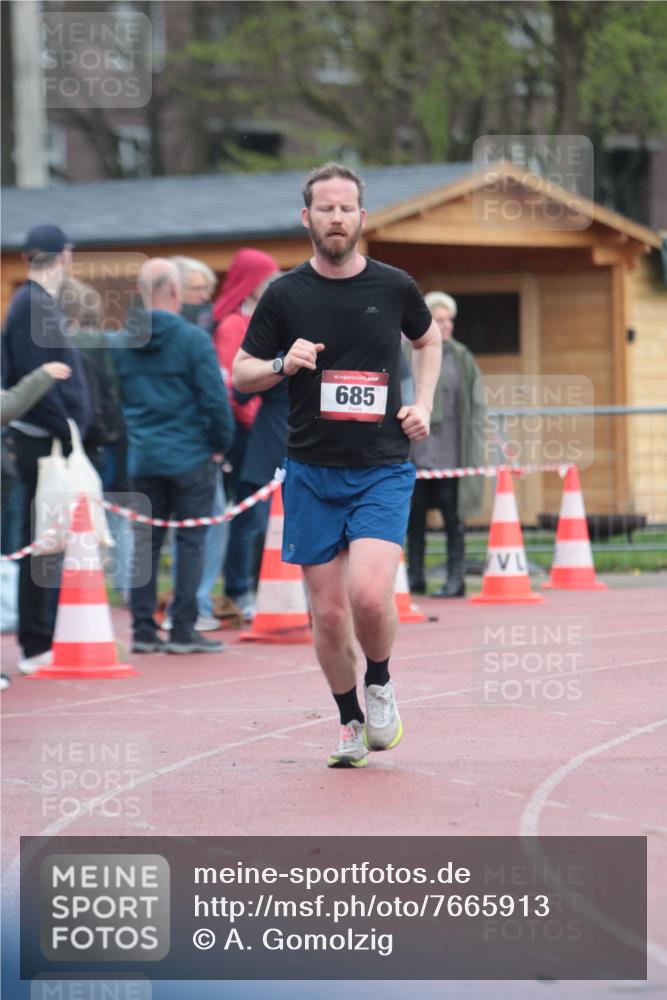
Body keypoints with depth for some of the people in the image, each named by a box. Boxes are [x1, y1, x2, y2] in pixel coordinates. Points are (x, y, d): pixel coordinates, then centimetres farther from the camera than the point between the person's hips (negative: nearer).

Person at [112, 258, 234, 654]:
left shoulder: (122, 343, 4)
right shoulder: (193, 339, -11)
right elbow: (215, 397, -13)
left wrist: (127, 442, 16)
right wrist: (222, 444, 0)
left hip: (142, 457, 5)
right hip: (190, 455, -5)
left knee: (145, 542, 9)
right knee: (191, 542, 2)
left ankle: (143, 629, 9)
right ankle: (183, 630, 1)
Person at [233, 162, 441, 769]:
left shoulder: (394, 287, 2)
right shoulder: (285, 295, 0)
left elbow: (428, 339, 23)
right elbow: (241, 374, 8)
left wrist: (423, 404, 9)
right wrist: (284, 364, -12)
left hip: (384, 470, -1)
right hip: (312, 472, 1)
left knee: (369, 595, -20)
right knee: (328, 612, 2)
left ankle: (380, 684, 9)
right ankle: (351, 723, 22)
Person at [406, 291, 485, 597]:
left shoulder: (461, 359, 6)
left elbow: (475, 407, 8)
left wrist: (475, 449, 1)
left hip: (450, 452, -1)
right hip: (415, 450, 1)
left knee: (453, 515, -3)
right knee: (415, 515, 6)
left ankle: (456, 578, -1)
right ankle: (415, 577, 14)